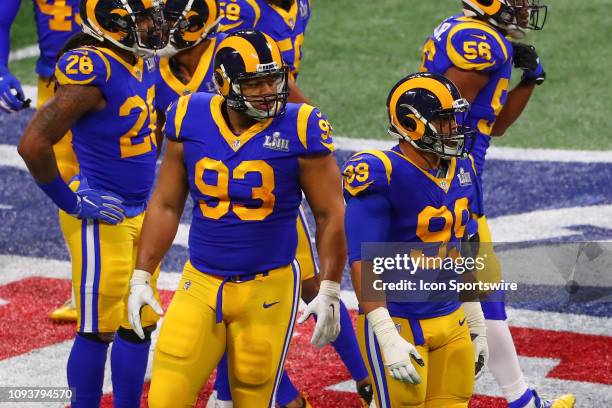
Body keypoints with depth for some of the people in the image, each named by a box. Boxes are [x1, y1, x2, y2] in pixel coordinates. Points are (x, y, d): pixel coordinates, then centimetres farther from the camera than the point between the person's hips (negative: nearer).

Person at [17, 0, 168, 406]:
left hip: (140, 215, 9)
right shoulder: (92, 71, -23)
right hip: (100, 220, -9)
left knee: (139, 325, 15)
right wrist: (71, 201, -16)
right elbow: (33, 144, -25)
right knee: (99, 331, 0)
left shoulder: (143, 63, 4)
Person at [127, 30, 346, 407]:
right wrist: (141, 278, 7)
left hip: (267, 288, -3)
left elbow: (330, 215, -3)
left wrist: (330, 293, -2)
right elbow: (166, 206, 8)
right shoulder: (190, 120, -3)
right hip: (200, 283, 3)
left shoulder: (299, 129, -11)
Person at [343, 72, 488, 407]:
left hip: (451, 320, 7)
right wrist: (387, 338, -27)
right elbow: (364, 263, -21)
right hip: (398, 324, -7)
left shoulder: (461, 171, 7)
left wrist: (476, 324, 20)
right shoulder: (382, 177, -18)